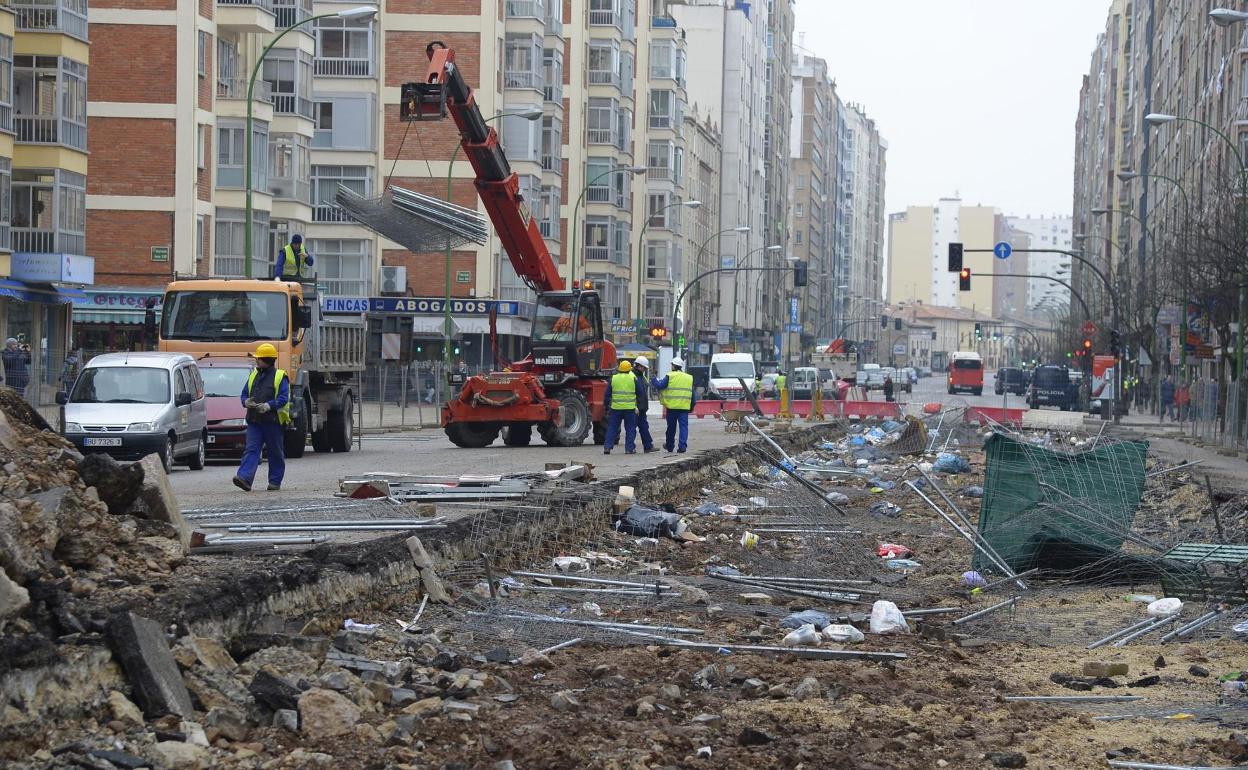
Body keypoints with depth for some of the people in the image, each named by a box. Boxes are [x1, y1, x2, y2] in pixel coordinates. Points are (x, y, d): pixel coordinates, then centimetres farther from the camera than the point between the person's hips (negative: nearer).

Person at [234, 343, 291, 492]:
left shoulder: (280, 377, -3)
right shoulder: (253, 375, 15)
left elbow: (284, 398, -12)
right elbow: (244, 394, 18)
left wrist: (269, 405, -25)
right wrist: (246, 402, -5)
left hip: (273, 421, -4)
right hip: (254, 421, 4)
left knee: (276, 452, 6)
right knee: (251, 450, -8)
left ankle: (275, 481, 16)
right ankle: (245, 478, -19)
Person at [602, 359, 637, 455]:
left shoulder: (613, 379, 3)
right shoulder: (633, 379, -1)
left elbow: (607, 395, 6)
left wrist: (607, 407, 12)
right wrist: (638, 406, 18)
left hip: (616, 408, 2)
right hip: (630, 408, -2)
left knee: (612, 428, 8)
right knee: (630, 429, 7)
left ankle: (607, 447, 4)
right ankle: (629, 448, 5)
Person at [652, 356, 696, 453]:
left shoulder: (670, 376, -5)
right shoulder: (689, 377, 10)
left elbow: (660, 386, -5)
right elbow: (693, 393, 11)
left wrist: (653, 381, 13)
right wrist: (692, 404, 16)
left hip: (672, 406, -2)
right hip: (684, 407, 2)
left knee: (671, 427, 11)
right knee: (683, 426, 0)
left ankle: (669, 445, 24)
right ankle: (682, 446, -12)